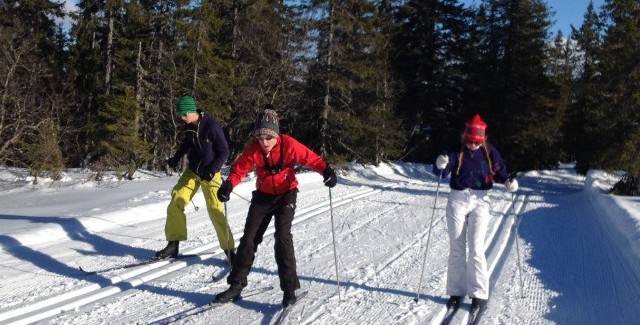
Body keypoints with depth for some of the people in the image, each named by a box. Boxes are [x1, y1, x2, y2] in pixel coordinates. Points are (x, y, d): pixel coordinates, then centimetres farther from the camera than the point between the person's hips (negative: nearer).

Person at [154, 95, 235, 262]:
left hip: (209, 174, -6)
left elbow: (224, 152, -16)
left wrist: (212, 170, -26)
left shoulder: (211, 126, -21)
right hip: (192, 170, 6)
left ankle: (229, 249, 0)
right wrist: (176, 158, 7)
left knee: (216, 210, -10)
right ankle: (173, 245, 11)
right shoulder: (189, 126, -2)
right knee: (175, 203, -1)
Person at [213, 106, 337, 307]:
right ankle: (236, 284, 12)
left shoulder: (289, 145, -21)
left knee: (282, 236, -17)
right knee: (249, 238, 2)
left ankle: (289, 287, -8)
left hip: (286, 194, -3)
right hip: (262, 196, 3)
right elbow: (239, 168, -6)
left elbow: (311, 158, -15)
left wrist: (326, 171, -33)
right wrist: (229, 184, -25)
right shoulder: (253, 149, -13)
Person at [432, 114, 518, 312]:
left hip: (480, 201, 0)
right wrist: (440, 165, -38)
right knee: (456, 249, 5)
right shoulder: (456, 151, -5)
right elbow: (441, 172, -15)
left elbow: (499, 172, 5)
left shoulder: (489, 152, -1)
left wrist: (509, 182, -16)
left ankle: (479, 293, 1)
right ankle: (456, 291, 15)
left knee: (476, 248, -8)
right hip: (457, 199, 1)